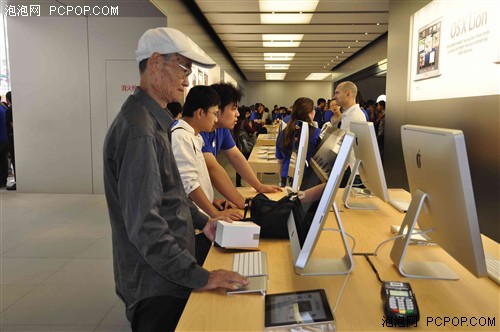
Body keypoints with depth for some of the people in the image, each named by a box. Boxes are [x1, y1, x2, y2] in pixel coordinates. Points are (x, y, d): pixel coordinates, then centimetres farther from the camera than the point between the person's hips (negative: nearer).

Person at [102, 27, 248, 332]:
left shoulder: (152, 120, 9)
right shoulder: (139, 129, -24)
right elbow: (144, 225, -28)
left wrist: (201, 221, 15)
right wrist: (200, 277, -25)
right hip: (156, 286, -10)